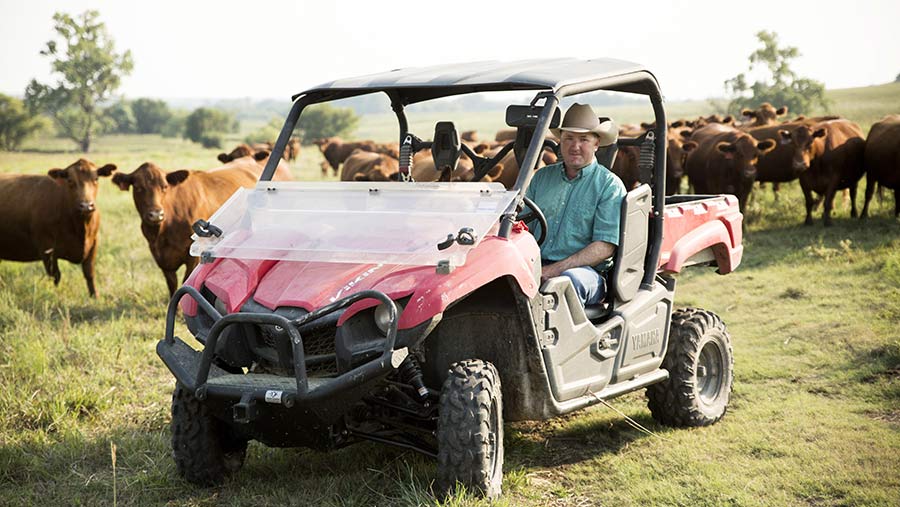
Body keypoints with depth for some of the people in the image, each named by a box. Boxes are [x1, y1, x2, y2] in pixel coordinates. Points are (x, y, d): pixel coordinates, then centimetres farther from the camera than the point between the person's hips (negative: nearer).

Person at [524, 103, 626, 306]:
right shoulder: (542, 177, 20)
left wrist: (555, 269, -16)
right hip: (536, 265, 3)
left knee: (569, 280, -39)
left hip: (586, 270, -3)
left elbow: (605, 247, -6)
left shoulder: (610, 185, 4)